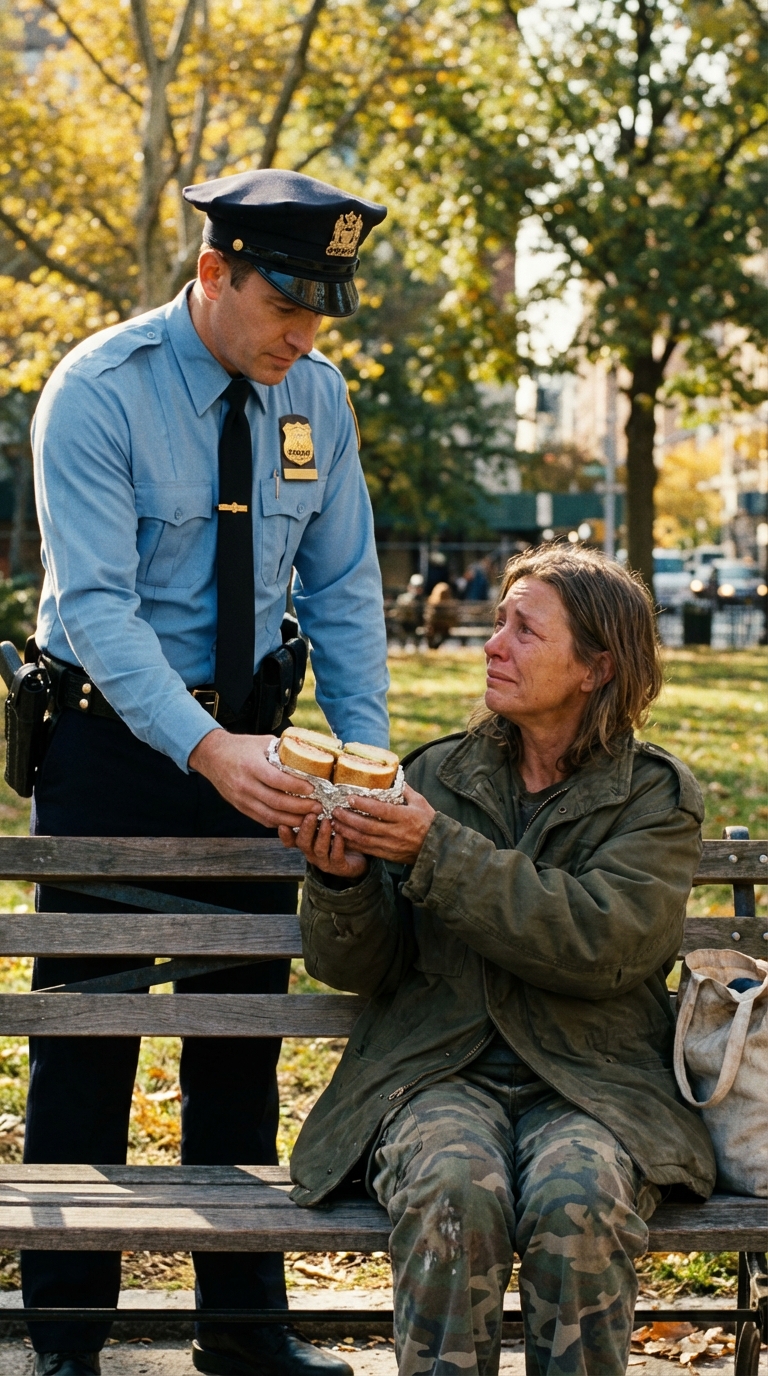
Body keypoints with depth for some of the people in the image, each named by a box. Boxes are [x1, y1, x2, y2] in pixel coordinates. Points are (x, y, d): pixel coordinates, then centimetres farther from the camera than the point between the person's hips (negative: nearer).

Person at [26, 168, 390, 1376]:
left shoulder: (317, 396, 0)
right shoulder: (97, 393, -16)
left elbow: (343, 592, 4)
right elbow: (93, 606, -24)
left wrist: (366, 756, -8)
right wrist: (206, 751, -36)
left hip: (251, 742, 5)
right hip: (115, 736, -4)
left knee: (244, 1035, 10)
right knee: (85, 1034, 1)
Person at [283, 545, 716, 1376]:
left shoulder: (656, 796, 6)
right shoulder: (437, 774, 13)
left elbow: (599, 943, -13)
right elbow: (358, 969, 12)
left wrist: (436, 853, -17)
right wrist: (342, 882, -10)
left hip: (589, 1081, -1)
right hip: (439, 1071, 1)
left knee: (579, 1203, -33)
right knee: (455, 1196, -32)